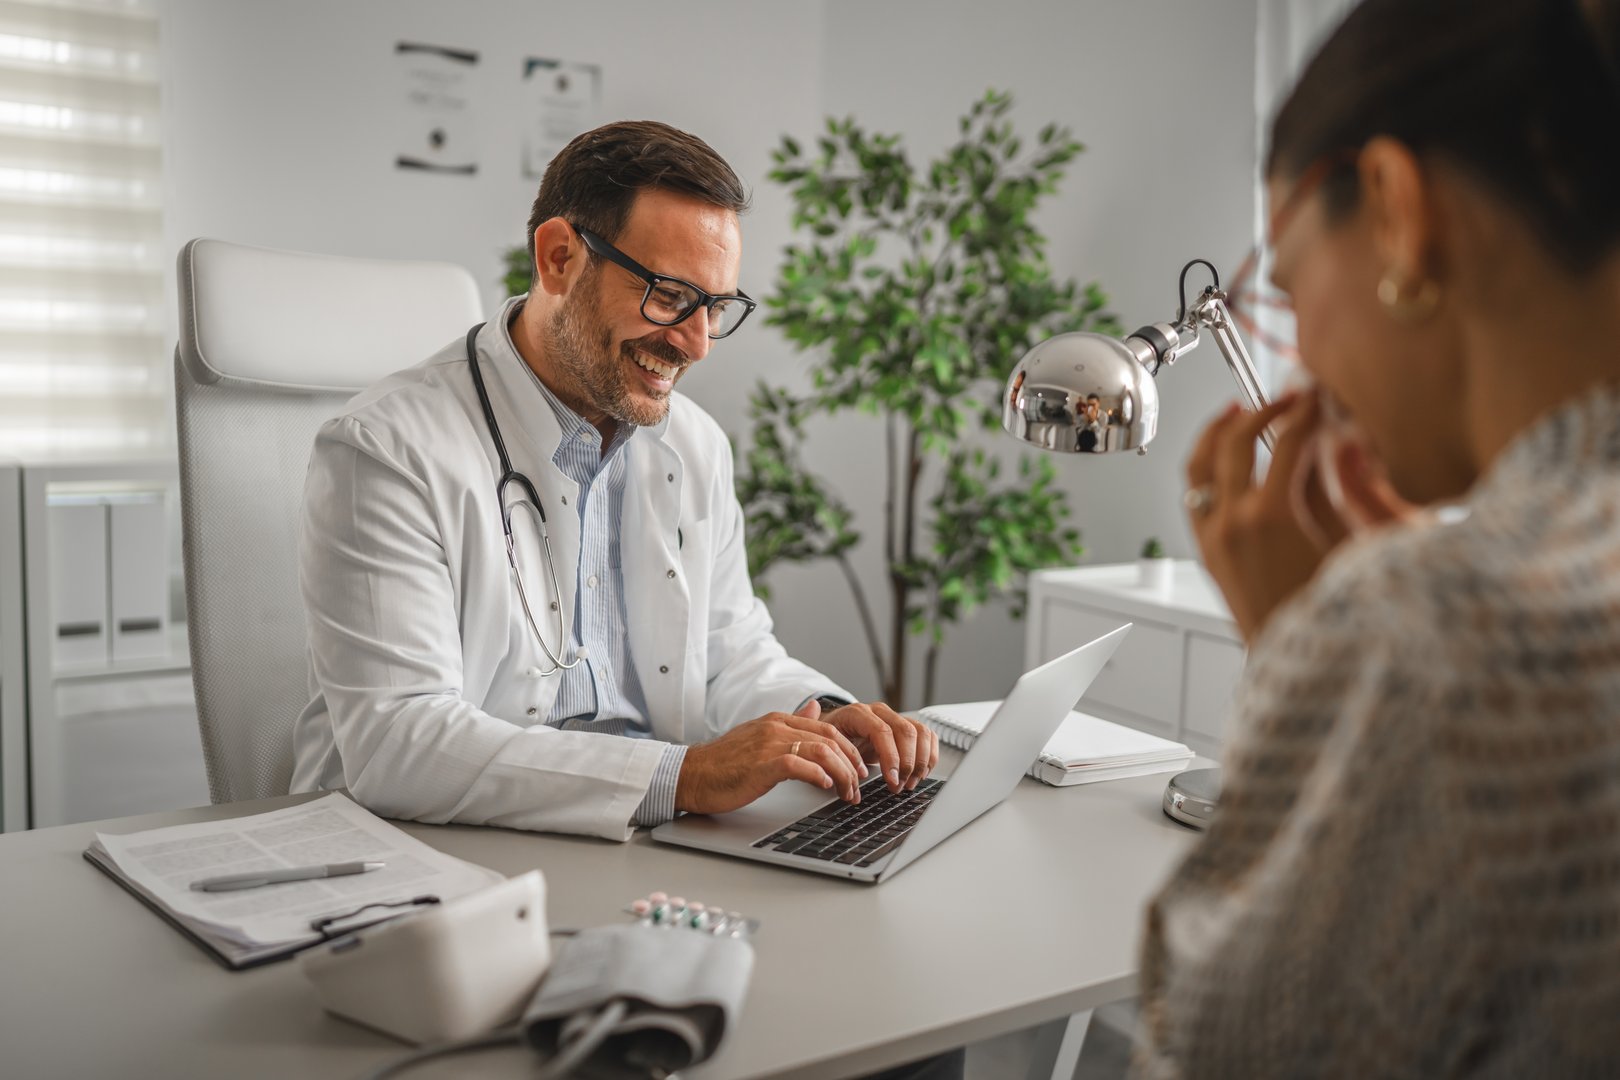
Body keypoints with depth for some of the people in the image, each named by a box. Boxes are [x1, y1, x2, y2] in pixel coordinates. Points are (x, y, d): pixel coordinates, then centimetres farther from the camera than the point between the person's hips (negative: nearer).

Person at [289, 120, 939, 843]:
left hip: (654, 851, 5)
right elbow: (393, 746, -22)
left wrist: (826, 718, -4)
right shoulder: (388, 451, -13)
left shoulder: (696, 446, 9)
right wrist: (681, 777, -26)